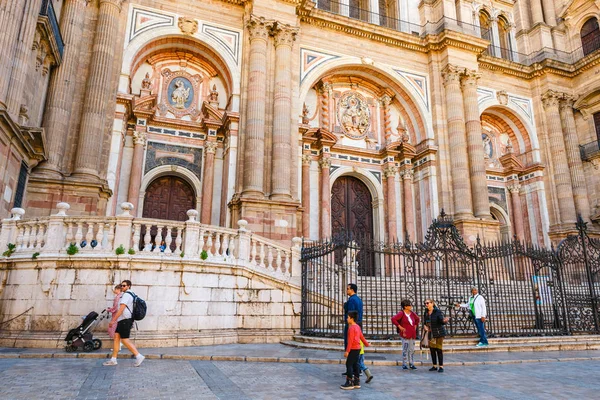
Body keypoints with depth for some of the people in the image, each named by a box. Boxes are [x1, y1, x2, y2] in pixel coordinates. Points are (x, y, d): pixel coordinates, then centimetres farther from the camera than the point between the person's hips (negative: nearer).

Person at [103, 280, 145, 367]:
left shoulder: (126, 295, -14)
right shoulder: (131, 294, 18)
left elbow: (121, 309, -20)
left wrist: (113, 320, -20)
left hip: (125, 320, -10)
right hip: (123, 320, 10)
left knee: (125, 340, -8)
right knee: (116, 337, 9)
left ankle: (139, 356, -6)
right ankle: (113, 360, 12)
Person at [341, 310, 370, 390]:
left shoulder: (351, 328, -16)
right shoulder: (357, 327, 12)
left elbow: (350, 340, -20)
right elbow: (361, 336, 22)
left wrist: (347, 351, -21)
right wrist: (366, 344, 37)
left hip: (353, 349, -9)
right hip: (358, 348, 9)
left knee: (349, 365, -5)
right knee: (355, 365, 14)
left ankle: (349, 383, -4)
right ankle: (357, 382, 19)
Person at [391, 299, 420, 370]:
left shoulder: (412, 313, 9)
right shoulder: (401, 313, -11)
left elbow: (418, 319, 29)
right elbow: (393, 319, -20)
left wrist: (415, 325, 16)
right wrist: (399, 326, -16)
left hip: (412, 335, 6)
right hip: (405, 335, -6)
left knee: (412, 350, 10)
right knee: (405, 349, -1)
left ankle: (411, 364, 19)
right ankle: (404, 364, 8)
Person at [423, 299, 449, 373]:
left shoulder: (438, 311, -13)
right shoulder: (426, 312, 4)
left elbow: (442, 321, -21)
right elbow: (425, 321, 18)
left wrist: (445, 321, -42)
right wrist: (425, 326, 0)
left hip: (438, 333, -6)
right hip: (430, 334, 6)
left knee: (439, 349, -5)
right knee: (432, 350, 9)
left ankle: (441, 367, 5)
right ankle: (435, 366, 20)